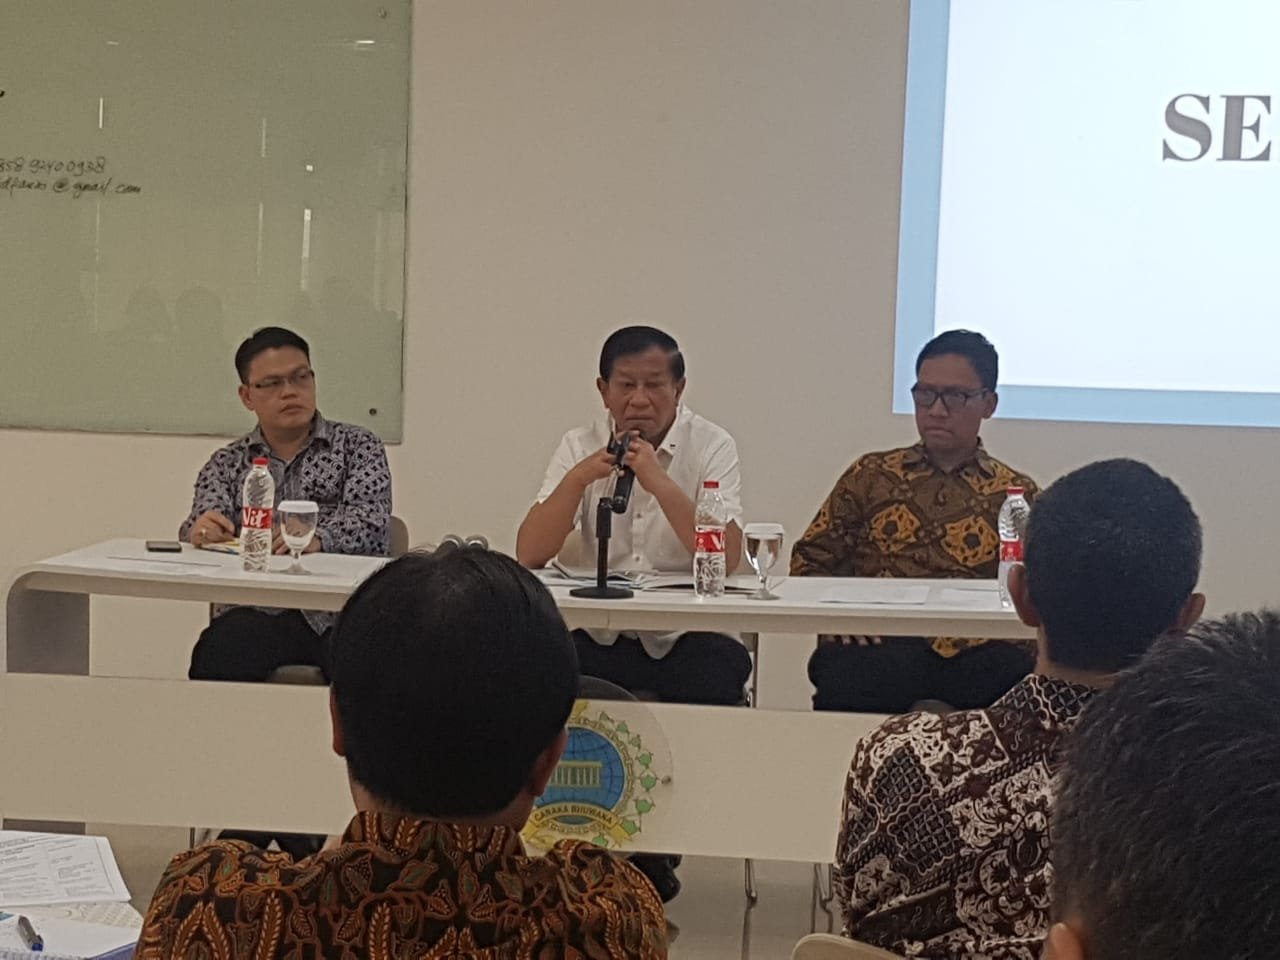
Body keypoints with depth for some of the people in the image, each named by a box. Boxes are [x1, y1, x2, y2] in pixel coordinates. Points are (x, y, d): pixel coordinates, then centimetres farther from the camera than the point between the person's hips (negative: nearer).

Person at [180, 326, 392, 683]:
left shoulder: (358, 447, 14)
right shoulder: (227, 463, 22)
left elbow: (370, 517, -3)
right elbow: (207, 515, 5)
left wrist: (317, 539, -24)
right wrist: (201, 530, -21)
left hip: (345, 613, -1)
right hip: (255, 613, 1)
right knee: (215, 654, -32)